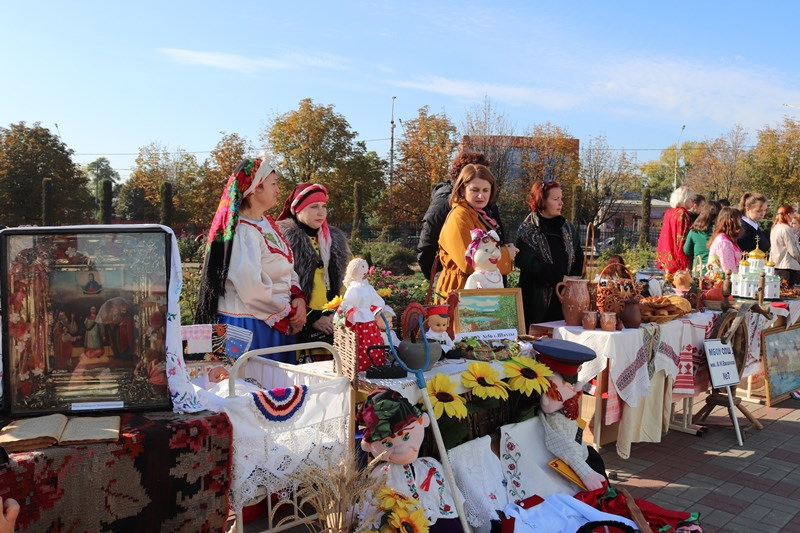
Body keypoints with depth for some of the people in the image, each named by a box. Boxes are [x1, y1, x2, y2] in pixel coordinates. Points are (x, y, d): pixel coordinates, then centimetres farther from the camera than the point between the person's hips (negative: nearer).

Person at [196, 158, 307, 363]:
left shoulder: (268, 223, 11)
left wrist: (298, 297, -4)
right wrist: (287, 315, -13)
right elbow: (252, 286, -24)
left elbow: (288, 267, 13)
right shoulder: (242, 231, -18)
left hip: (277, 324, 9)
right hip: (249, 324, -9)